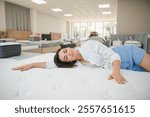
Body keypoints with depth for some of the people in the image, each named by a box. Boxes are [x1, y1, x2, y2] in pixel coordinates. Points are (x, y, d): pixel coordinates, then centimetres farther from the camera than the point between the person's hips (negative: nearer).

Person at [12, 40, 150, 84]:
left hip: (127, 53, -3)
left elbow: (112, 55, -24)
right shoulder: (78, 63, -8)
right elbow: (53, 65, -6)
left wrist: (116, 70, -42)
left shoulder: (89, 45, -22)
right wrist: (31, 64, -8)